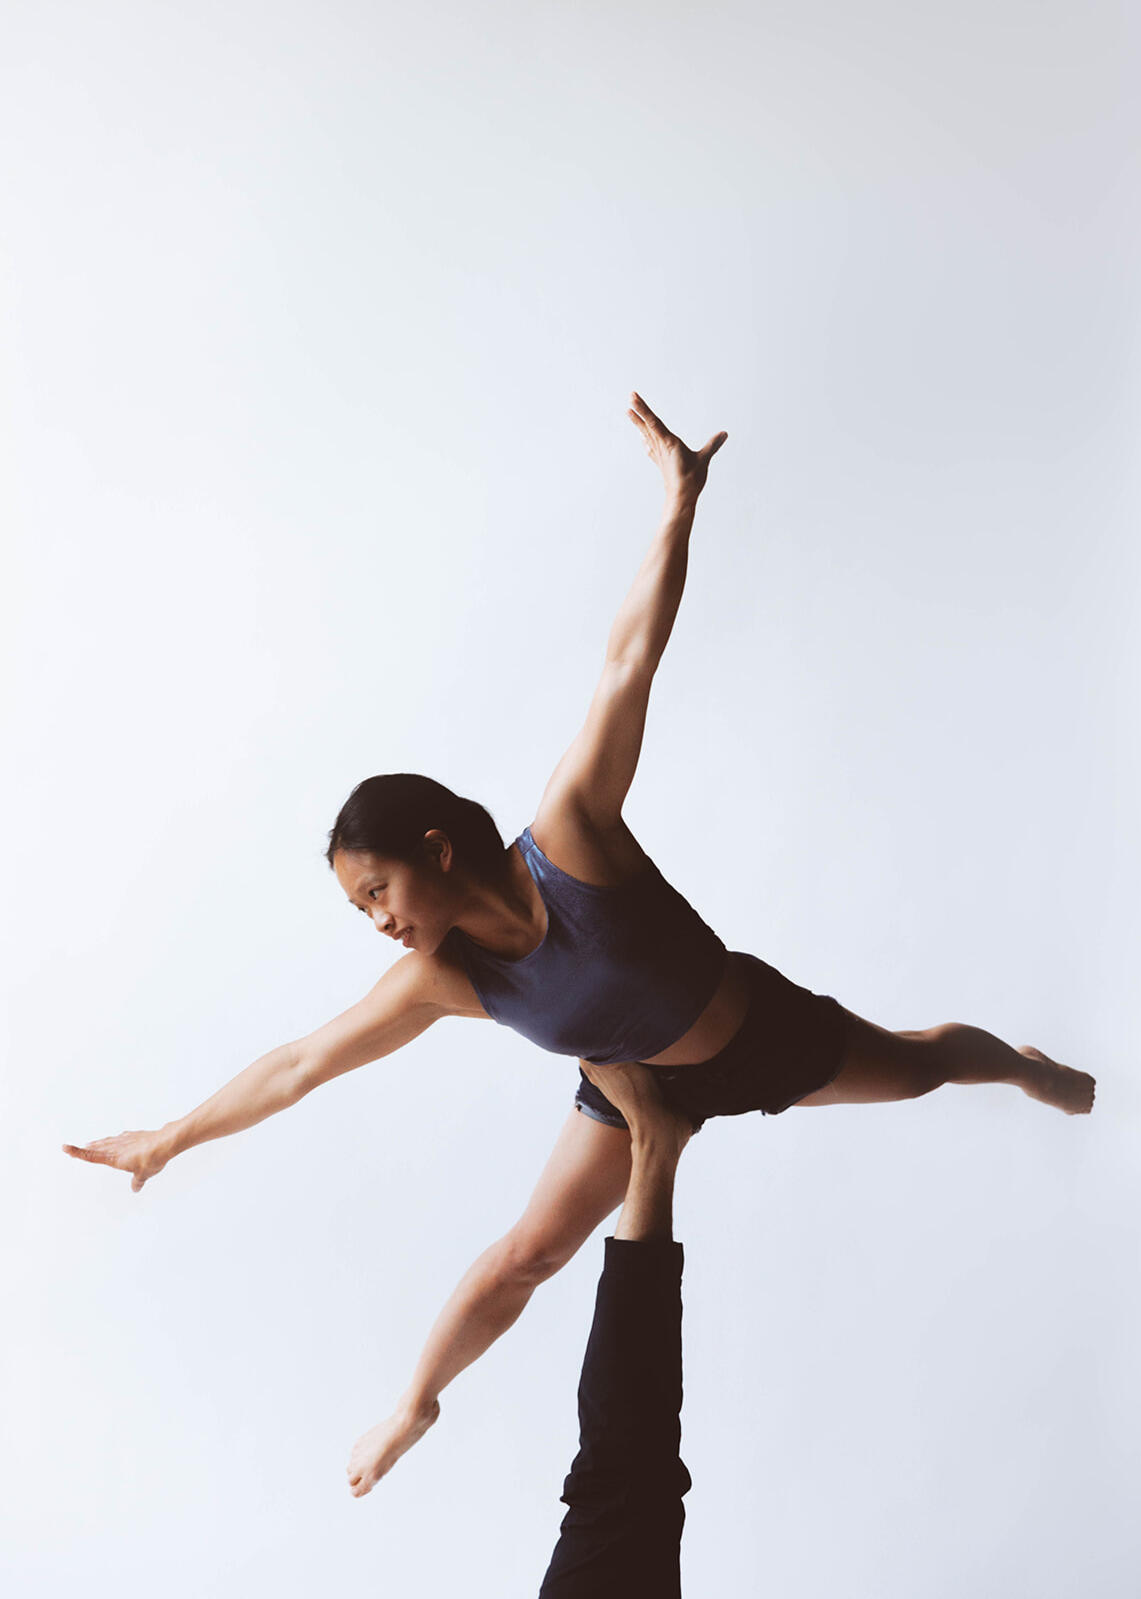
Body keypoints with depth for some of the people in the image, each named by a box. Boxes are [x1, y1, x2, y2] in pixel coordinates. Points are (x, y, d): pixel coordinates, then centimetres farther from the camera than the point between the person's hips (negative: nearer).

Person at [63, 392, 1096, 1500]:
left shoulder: (568, 834, -36)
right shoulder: (440, 983, -24)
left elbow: (628, 662, -38)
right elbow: (298, 1065, -16)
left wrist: (680, 503, -40)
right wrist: (171, 1139, -11)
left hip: (763, 1032, -2)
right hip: (640, 1087, 2)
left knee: (915, 1064, 22)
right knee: (522, 1256, 1)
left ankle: (1023, 1063, 56)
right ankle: (415, 1406, 27)